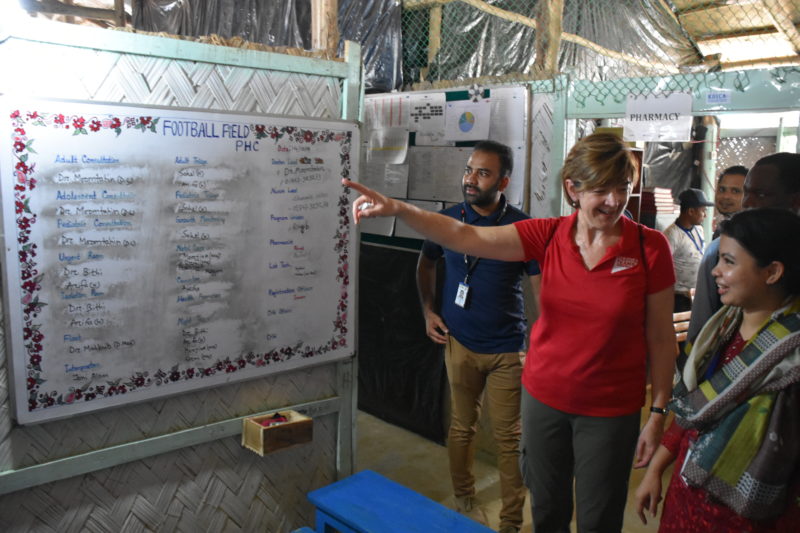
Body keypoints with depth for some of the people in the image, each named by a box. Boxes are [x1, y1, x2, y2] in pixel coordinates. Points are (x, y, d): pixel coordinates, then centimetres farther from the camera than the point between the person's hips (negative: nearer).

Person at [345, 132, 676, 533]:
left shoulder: (649, 247, -12)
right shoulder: (548, 236, -8)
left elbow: (661, 338, -5)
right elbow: (464, 237, -17)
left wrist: (658, 414, -3)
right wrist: (397, 209, -31)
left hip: (610, 410, -2)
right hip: (544, 396, 2)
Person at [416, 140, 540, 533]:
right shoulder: (448, 220, -1)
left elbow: (541, 290, -8)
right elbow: (425, 265, 17)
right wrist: (428, 311, 6)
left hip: (508, 348, -2)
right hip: (459, 342, 2)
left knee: (509, 436, 6)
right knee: (461, 427, 15)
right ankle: (463, 500, 36)